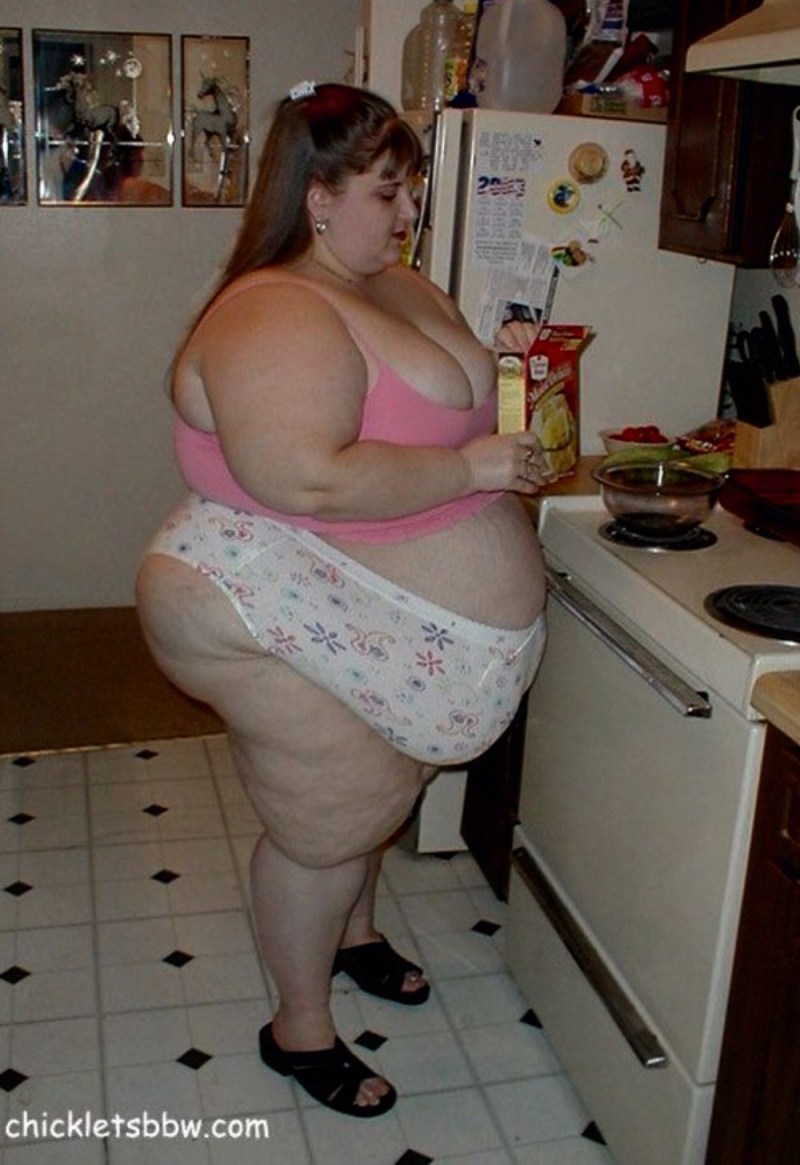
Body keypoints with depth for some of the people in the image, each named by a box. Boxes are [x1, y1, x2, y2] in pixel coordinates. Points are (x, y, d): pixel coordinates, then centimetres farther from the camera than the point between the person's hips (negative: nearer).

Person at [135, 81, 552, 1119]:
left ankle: (352, 928, 53)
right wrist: (472, 465, -27)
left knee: (378, 785, 25)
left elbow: (438, 417, 24)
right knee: (330, 819, 3)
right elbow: (310, 481, -37)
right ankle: (300, 1029, 28)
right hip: (290, 626, -9)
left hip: (389, 625, 10)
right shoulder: (277, 318, -24)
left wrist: (510, 394, 3)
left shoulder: (405, 288, 9)